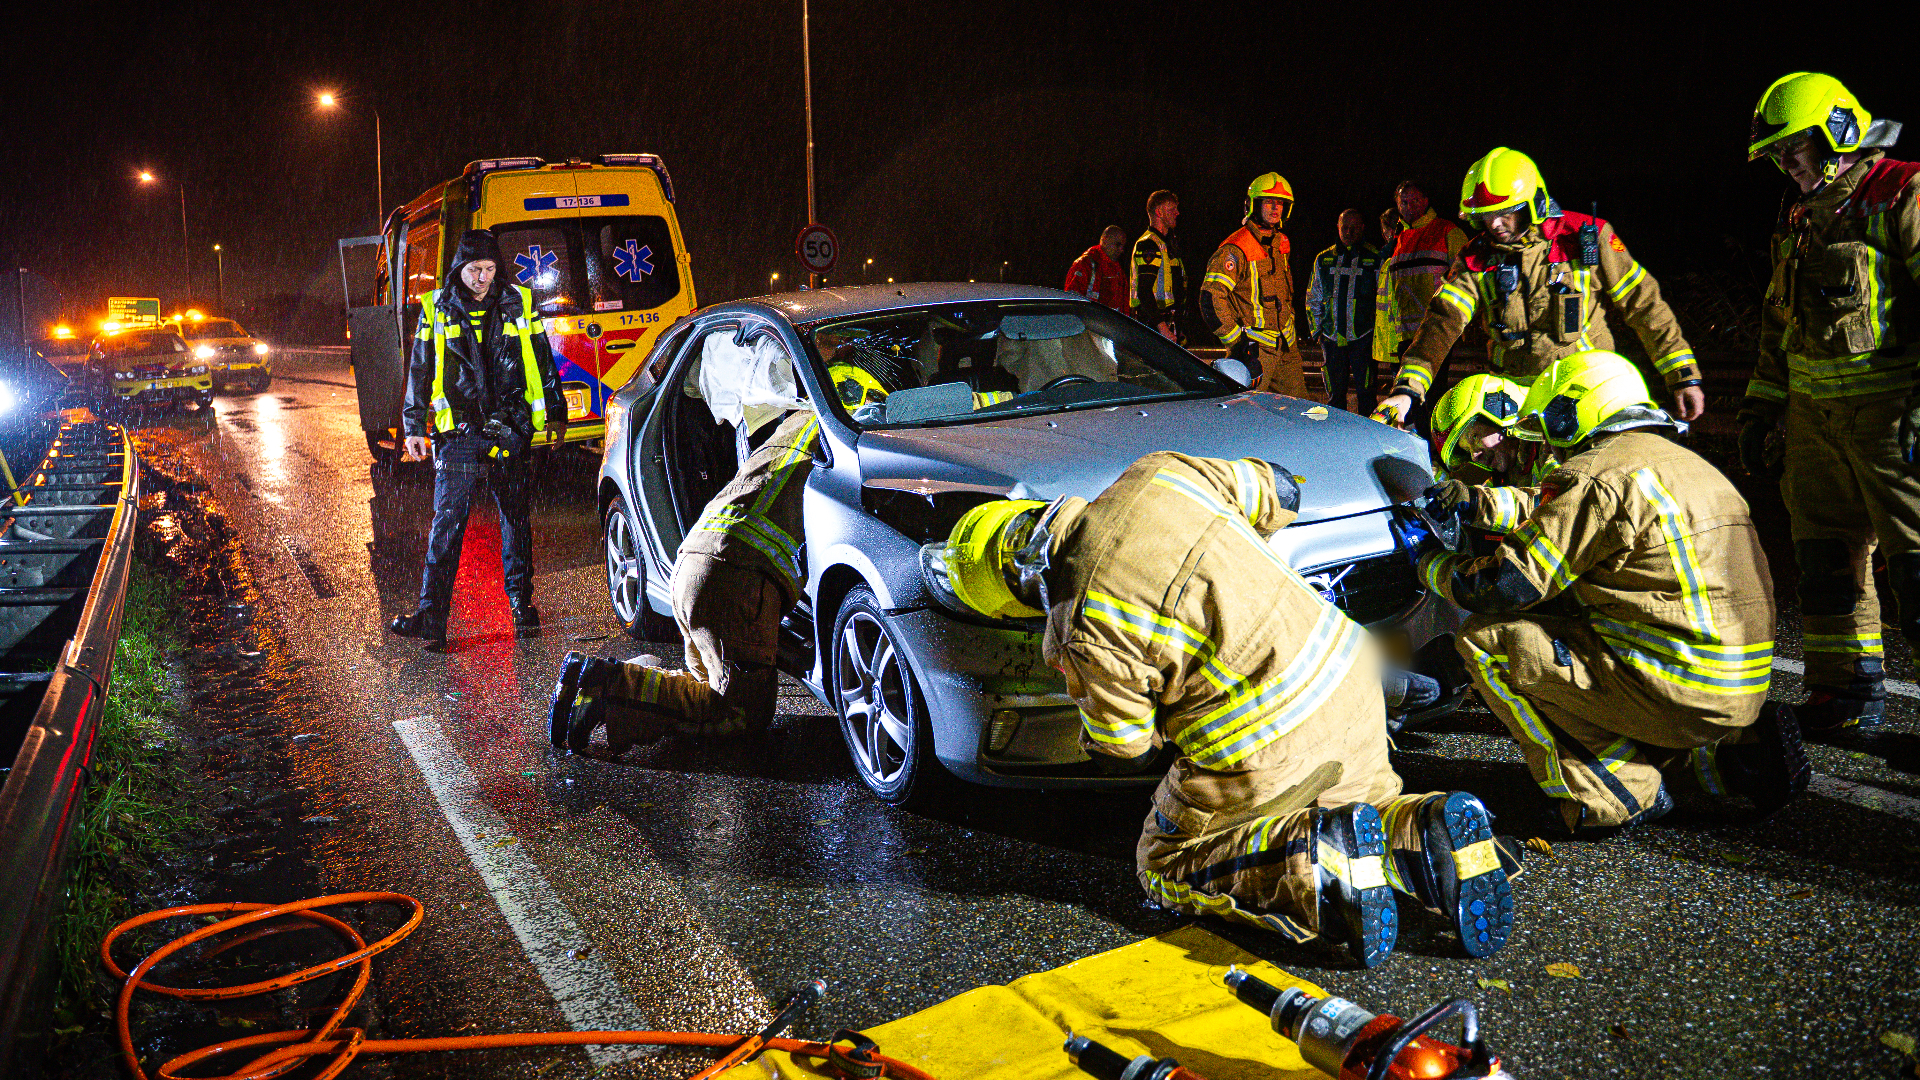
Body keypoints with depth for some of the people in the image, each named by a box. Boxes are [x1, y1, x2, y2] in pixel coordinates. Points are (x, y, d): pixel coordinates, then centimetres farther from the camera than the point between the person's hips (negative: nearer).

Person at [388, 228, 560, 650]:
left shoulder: (518, 304, 7)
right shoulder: (437, 310, 5)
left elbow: (542, 360, 15)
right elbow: (419, 370, 9)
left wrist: (555, 412, 17)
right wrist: (414, 426, 6)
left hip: (510, 429, 1)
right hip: (458, 432, -1)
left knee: (516, 518, 8)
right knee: (447, 522, -4)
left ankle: (521, 605, 19)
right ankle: (431, 617, -3)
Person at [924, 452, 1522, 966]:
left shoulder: (1086, 631, -17)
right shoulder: (1158, 474, -1)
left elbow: (1123, 753, -3)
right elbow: (1278, 493, 14)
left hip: (1266, 755, -7)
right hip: (1348, 675, 7)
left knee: (1165, 867, 17)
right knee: (1368, 809, 35)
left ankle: (1317, 867, -7)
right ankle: (1433, 833, 1)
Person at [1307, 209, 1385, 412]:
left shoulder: (1375, 259, 3)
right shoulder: (1324, 259, 12)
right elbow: (1313, 299, 18)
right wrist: (1317, 330, 10)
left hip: (1363, 337, -3)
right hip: (1331, 337, 3)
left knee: (1365, 392, -3)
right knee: (1335, 393, 7)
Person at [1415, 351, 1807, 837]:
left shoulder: (1599, 474, -12)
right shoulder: (1682, 461, 17)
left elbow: (1504, 587, -11)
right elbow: (1561, 513, 32)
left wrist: (1431, 563, 7)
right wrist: (1481, 503, 29)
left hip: (1684, 693, -9)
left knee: (1487, 638, -5)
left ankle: (1618, 795, -4)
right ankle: (1734, 751, 15)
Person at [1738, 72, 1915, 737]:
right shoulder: (1800, 216, 19)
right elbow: (1777, 325, 24)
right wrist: (1758, 411, 20)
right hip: (1815, 415, 8)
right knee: (1824, 553, 10)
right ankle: (1845, 694, 20)